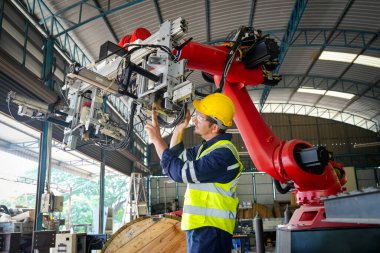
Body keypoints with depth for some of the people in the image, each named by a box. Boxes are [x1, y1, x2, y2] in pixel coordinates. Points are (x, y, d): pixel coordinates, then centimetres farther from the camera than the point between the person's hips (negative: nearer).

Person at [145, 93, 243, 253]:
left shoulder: (224, 153, -21)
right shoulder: (207, 147, 12)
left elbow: (181, 172, -23)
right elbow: (176, 157, 23)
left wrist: (157, 140, -16)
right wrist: (179, 129, 8)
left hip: (211, 229, -10)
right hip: (200, 226, 10)